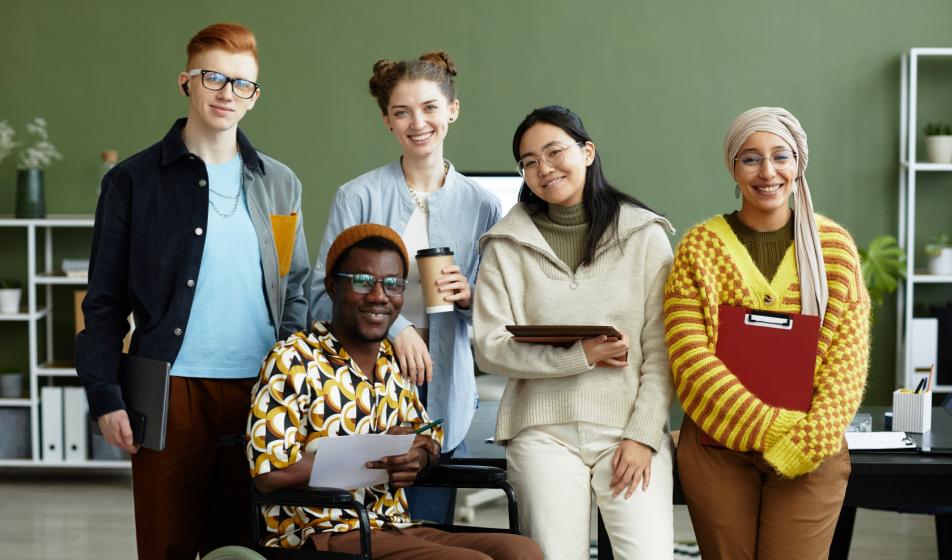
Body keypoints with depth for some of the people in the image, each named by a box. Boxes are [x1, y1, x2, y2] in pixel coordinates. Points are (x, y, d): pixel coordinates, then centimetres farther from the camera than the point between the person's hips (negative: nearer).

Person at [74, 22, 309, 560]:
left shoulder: (280, 185, 13)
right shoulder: (133, 180, 4)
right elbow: (105, 303, 2)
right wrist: (106, 398, -6)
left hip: (261, 394, 3)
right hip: (172, 392, -3)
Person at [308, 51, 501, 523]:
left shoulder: (481, 206, 7)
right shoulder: (358, 196, -1)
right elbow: (323, 294, -5)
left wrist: (470, 297, -8)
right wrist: (394, 328, -18)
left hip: (443, 392, 3)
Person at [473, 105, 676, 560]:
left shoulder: (645, 235, 4)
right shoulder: (507, 244, 6)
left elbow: (661, 351, 1)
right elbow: (489, 348, -1)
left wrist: (643, 436, -8)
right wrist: (582, 355, -10)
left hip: (631, 429, 0)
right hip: (545, 432, 1)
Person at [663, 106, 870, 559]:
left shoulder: (834, 245, 4)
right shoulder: (699, 247, 1)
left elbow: (848, 357, 0)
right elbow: (690, 357, -7)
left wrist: (807, 441, -12)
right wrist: (770, 430, -15)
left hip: (811, 452, 0)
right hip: (717, 447, 0)